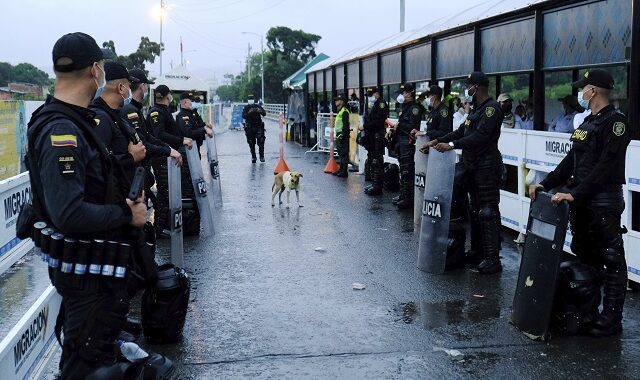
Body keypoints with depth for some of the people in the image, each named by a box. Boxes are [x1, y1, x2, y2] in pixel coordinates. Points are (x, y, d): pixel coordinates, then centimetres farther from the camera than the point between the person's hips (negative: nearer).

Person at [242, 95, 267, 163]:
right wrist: (249, 113, -31)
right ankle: (253, 157, 10)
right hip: (249, 128, 0)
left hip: (258, 126, 0)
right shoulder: (246, 108, 1)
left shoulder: (258, 106, 3)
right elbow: (243, 116, -13)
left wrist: (260, 111, -29)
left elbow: (264, 113, -8)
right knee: (251, 143, 2)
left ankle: (262, 156, -1)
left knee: (261, 141, -9)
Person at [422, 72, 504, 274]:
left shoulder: (492, 108, -14)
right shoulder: (477, 109, 18)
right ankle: (477, 252, 24)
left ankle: (492, 258, -7)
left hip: (487, 167, -10)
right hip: (473, 166, 10)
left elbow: (480, 136, -24)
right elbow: (461, 131, 17)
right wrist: (437, 141, 7)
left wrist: (452, 145, -27)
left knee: (487, 212, -9)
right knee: (475, 210, 15)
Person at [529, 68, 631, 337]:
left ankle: (611, 319, 4)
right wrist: (546, 184, 6)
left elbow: (606, 167, -20)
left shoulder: (615, 122, -11)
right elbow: (571, 160, 16)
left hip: (604, 204, -9)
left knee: (610, 261, -2)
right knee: (584, 257, 15)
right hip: (581, 202, 9)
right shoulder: (588, 122, 16)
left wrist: (575, 193, -25)